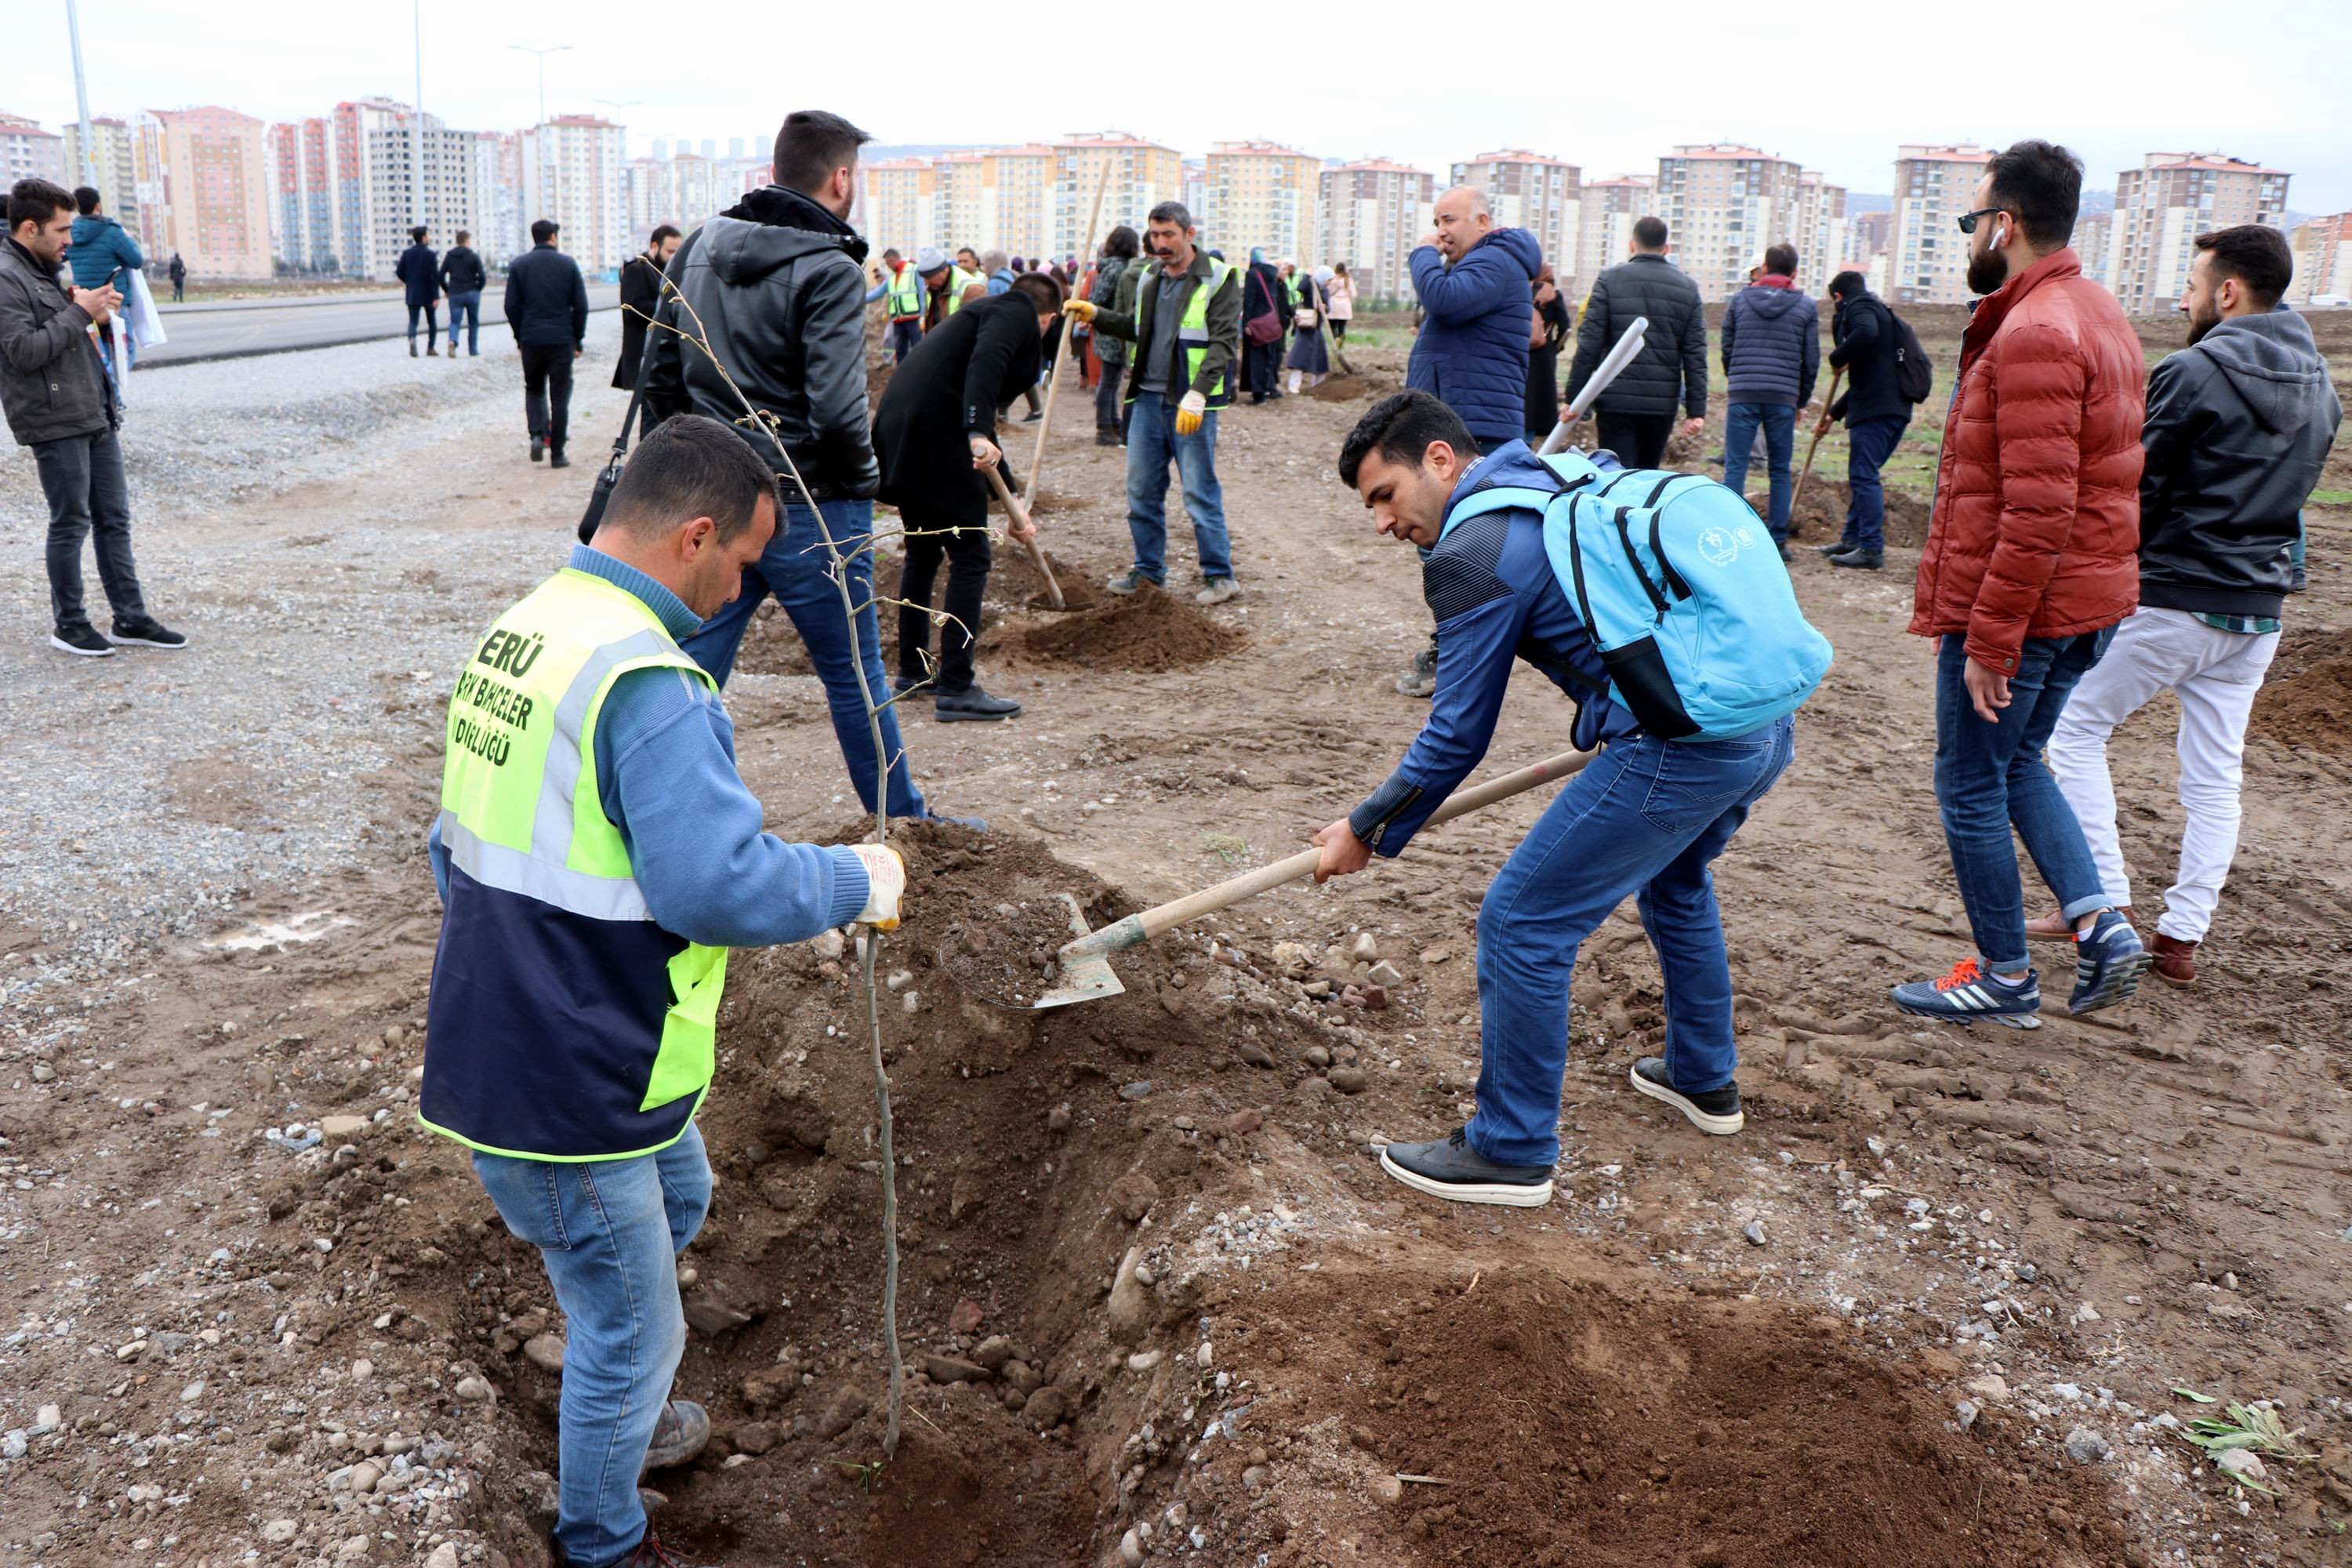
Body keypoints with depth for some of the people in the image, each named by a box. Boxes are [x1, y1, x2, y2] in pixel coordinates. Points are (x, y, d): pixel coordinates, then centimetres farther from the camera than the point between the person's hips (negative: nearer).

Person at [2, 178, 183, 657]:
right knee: (71, 524, -1)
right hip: (55, 424, -9)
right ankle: (68, 625, 11)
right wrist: (80, 313, -15)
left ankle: (130, 619, 15)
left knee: (114, 519, 9)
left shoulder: (44, 271, 18)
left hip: (95, 416, 9)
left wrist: (92, 312, 6)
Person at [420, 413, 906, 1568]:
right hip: (567, 1093, -10)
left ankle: (609, 1420, 52)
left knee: (677, 1193, 32)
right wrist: (857, 882, -16)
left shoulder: (517, 633, 6)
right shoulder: (647, 682, -25)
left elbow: (462, 843, 15)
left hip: (496, 1036, 10)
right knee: (633, 1335, 10)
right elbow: (724, 883, -33)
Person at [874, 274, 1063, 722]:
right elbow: (985, 361, -20)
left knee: (923, 554, 22)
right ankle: (956, 689, -1)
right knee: (970, 558, -2)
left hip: (900, 432, 9)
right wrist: (978, 433, -31)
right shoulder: (1018, 313, 3)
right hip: (935, 436, -9)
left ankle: (912, 672, 33)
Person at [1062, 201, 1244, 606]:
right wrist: (1095, 315, 15)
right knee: (1141, 490, 10)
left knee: (1200, 492, -3)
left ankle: (1220, 576, 7)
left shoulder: (1219, 279, -8)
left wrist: (1197, 394, -24)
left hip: (1190, 405, -7)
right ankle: (1149, 569, 23)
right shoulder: (1149, 278, 13)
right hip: (1147, 398, 7)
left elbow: (1224, 341, -15)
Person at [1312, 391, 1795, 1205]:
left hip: (1681, 750, -10)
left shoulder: (1475, 551, -9)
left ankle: (1512, 1152, 13)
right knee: (1672, 878, 34)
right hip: (1768, 721, 10)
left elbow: (1457, 738, -5)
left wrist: (1367, 832, 7)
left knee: (1521, 925, 0)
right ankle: (1704, 1079, 49)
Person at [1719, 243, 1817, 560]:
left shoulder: (1739, 300, 8)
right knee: (1781, 471, 7)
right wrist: (1802, 400, 18)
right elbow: (1811, 359, 7)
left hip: (1742, 394, 0)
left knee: (1735, 467, 0)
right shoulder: (1806, 306, 6)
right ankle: (1777, 541, 7)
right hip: (1784, 398, 0)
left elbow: (1727, 349, 11)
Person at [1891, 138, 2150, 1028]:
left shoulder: (2033, 335, -20)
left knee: (1972, 783, 5)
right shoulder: (2098, 314, 13)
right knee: (2017, 762, 23)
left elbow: (2038, 514, -26)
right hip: (2089, 599, 10)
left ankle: (2005, 979, 17)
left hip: (2018, 604, -10)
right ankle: (2099, 925, 13)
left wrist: (1989, 643, -22)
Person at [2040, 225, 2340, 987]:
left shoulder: (2195, 372, -14)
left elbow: (2138, 491, -12)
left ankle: (2107, 901, 3)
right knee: (2215, 775, 10)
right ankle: (2181, 935, 13)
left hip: (2171, 602, -7)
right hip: (2258, 610, 7)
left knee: (2077, 729, 7)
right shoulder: (2319, 387, 10)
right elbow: (2290, 492, 16)